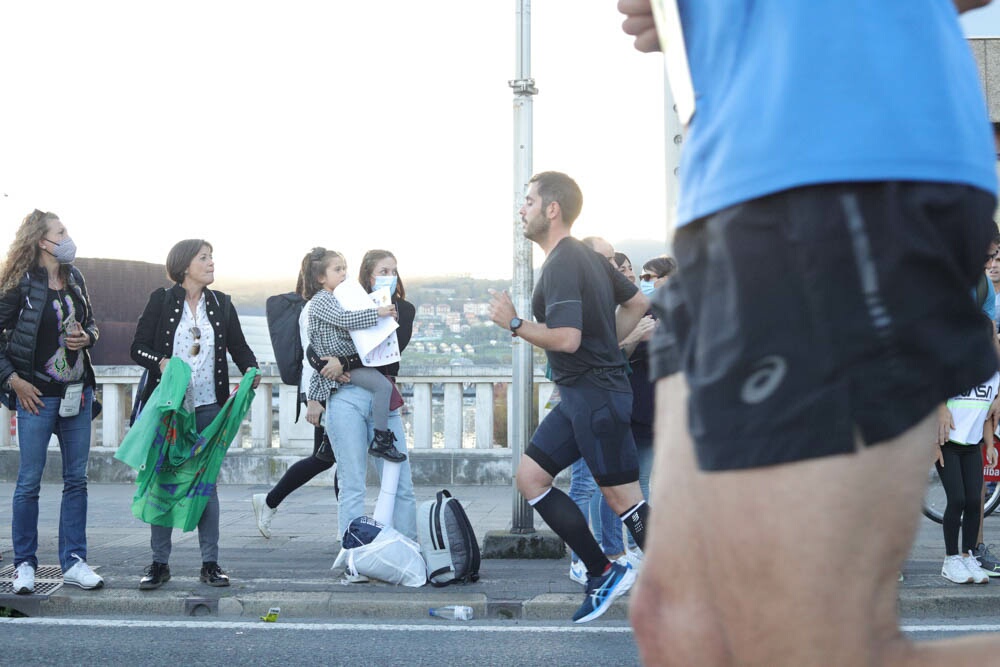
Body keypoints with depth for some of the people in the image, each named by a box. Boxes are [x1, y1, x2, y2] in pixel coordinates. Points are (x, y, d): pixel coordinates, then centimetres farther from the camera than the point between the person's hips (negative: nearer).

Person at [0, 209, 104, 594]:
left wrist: (87, 337, 0)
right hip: (38, 395, -6)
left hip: (78, 393, 6)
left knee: (76, 479, 7)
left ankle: (73, 562, 13)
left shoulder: (75, 279, 9)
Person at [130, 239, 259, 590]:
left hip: (208, 407, 2)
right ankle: (160, 563, 10)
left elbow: (239, 346, 12)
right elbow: (138, 347, 0)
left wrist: (251, 368, -8)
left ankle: (210, 563, 8)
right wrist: (160, 362, -20)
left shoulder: (221, 303, 10)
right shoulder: (161, 300, 1)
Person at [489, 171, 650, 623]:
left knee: (623, 498, -5)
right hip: (580, 394, 10)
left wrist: (513, 323, -14)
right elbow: (638, 302, 23)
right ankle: (603, 572, 8)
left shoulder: (562, 264, -17)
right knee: (530, 476, 8)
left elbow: (566, 339, -26)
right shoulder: (588, 257, 14)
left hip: (594, 394, -10)